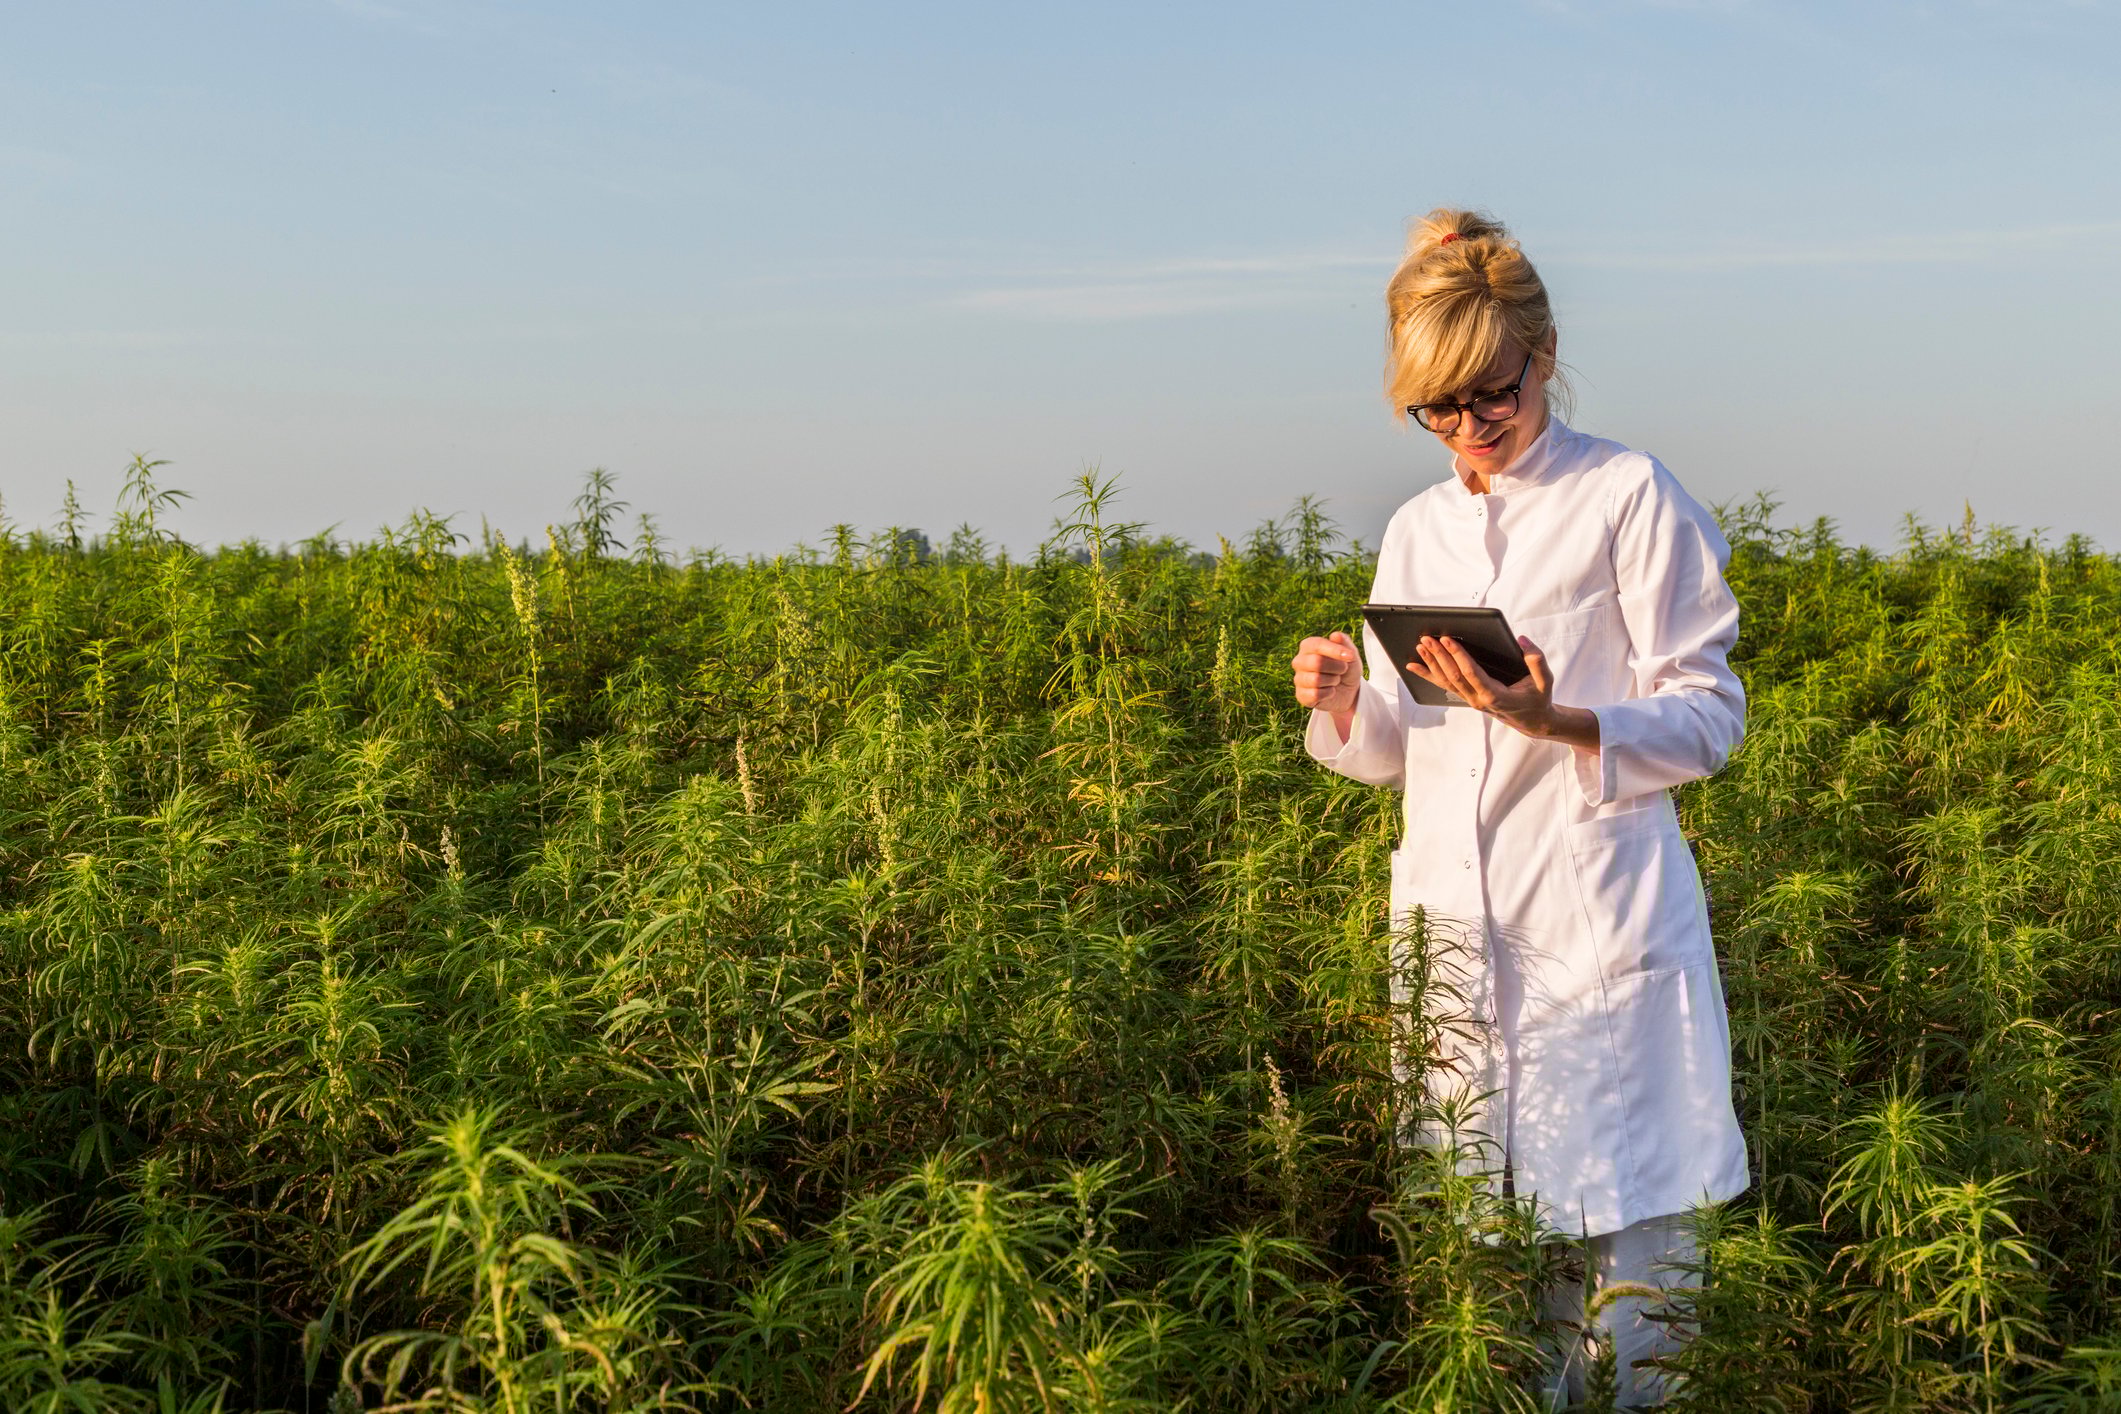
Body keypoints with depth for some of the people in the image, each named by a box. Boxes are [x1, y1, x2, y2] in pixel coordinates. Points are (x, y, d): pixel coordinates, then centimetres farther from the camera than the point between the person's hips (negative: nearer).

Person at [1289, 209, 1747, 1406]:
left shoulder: (1631, 497, -3)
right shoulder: (1415, 533, 14)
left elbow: (1710, 716, -5)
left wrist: (1556, 721, -22)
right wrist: (1344, 703, -5)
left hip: (1601, 933, -5)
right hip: (1451, 929, 5)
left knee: (1622, 1231, -2)